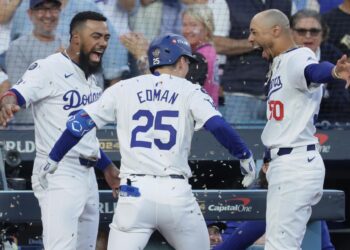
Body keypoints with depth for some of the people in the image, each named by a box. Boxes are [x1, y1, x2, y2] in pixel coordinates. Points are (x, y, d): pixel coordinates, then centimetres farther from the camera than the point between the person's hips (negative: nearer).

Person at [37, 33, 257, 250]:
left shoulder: (123, 89, 11)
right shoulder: (190, 92, 5)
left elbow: (79, 124, 10)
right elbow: (219, 126, -10)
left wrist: (53, 160, 20)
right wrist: (245, 156, 3)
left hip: (134, 194, 1)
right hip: (177, 193, -1)